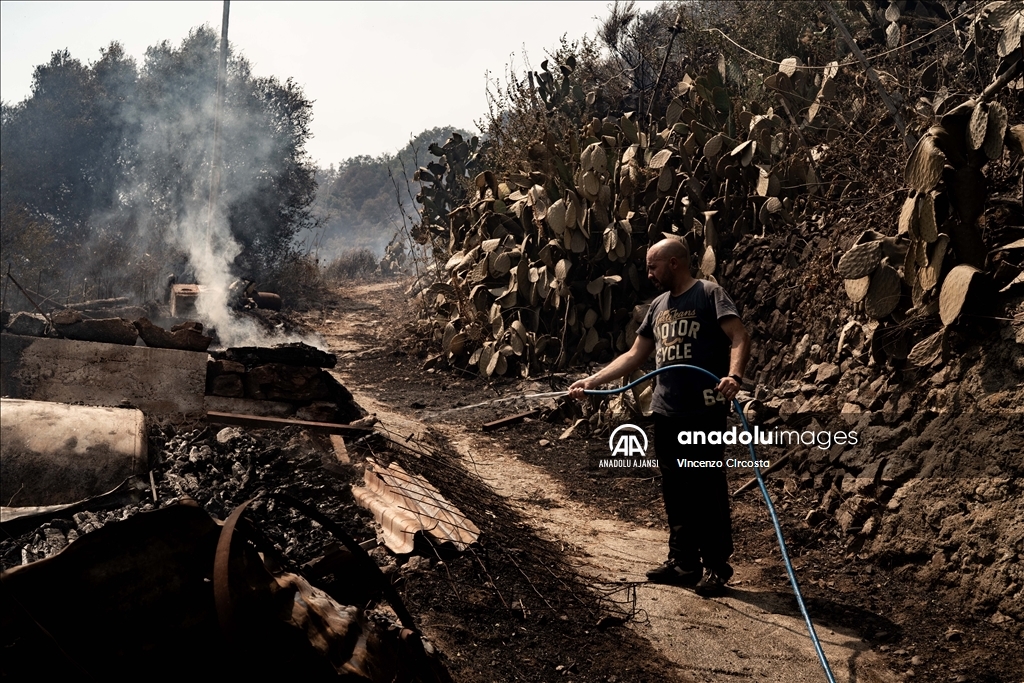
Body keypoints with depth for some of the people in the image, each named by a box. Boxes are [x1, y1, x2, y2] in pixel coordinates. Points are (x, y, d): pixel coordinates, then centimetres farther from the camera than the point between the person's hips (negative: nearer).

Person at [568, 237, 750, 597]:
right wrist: (592, 381, 13)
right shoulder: (658, 306, 17)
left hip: (704, 412, -7)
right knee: (675, 492, 12)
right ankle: (683, 563, 22)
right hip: (666, 412, 7)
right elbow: (634, 355, 20)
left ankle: (716, 567, 9)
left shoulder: (709, 294, -4)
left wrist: (734, 375, -33)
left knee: (707, 489, -1)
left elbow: (739, 337, -15)